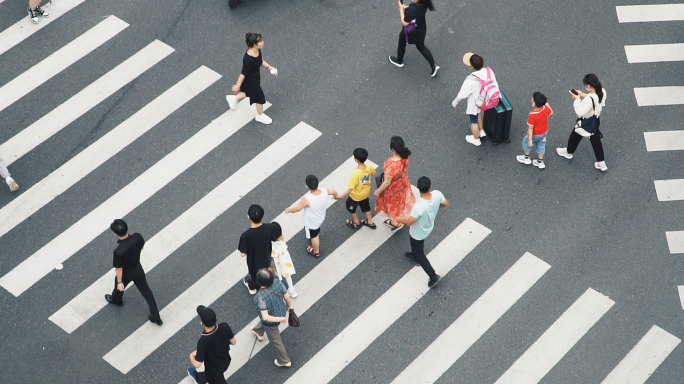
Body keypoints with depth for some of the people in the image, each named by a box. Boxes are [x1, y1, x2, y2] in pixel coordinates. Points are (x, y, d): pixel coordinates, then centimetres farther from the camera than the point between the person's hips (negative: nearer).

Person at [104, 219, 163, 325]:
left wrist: (119, 282, -7)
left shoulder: (118, 251, -41)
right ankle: (156, 317, 31)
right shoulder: (137, 237, -28)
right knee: (146, 291, 22)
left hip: (126, 274, -4)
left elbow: (119, 269, -24)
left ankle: (116, 300, 65)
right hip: (138, 269, 4)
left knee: (119, 287, 31)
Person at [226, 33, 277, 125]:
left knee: (251, 92, 32)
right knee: (259, 97, 15)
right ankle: (260, 116, 44)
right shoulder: (249, 59, -41)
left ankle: (234, 98, 57)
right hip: (250, 80, -8)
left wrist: (269, 67, 1)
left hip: (256, 77, 8)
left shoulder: (258, 50, -16)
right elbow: (243, 74, -28)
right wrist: (237, 86, -18)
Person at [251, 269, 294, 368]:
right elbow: (287, 297, -11)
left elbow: (266, 317, -37)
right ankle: (259, 332, 72)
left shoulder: (261, 296, -40)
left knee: (275, 340, 22)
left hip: (272, 320, -6)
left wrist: (279, 319, -23)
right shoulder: (278, 282, -27)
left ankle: (284, 361, 44)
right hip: (281, 311, 6)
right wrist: (289, 306, 9)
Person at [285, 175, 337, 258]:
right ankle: (317, 244, 66)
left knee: (314, 236, 25)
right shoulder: (325, 191, -29)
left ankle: (316, 252, 52)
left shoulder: (307, 199, -42)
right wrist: (335, 195, 20)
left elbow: (297, 208, -25)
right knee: (317, 232, 37)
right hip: (321, 217, 5)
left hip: (311, 222, -5)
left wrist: (288, 210, -3)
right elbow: (334, 192, -6)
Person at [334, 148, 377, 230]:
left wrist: (341, 196, -23)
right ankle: (370, 222, 50)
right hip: (366, 193, 5)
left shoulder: (356, 174, -42)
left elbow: (351, 188, -34)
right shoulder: (369, 167, -24)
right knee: (366, 206, 32)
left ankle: (356, 223, 46)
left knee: (350, 206, 26)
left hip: (356, 196, -5)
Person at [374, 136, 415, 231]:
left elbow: (387, 183, -29)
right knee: (400, 202, 33)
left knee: (394, 204, 26)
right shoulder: (405, 156, -25)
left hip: (393, 188, -6)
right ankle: (394, 220, 60)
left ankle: (397, 223, 54)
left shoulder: (391, 166, -47)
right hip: (403, 183, 6)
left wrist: (378, 191, -14)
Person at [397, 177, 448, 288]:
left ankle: (433, 276, 28)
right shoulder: (437, 194, -28)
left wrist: (399, 220, -10)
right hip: (428, 227, 6)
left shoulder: (419, 206, -45)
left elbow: (409, 222, -31)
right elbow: (446, 203, -6)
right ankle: (414, 256, 65)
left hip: (418, 233, -6)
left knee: (419, 254, 20)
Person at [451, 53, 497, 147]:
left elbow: (462, 95, -26)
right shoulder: (489, 72, -25)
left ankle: (476, 139, 49)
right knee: (478, 112, 37)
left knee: (474, 121, 24)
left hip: (474, 104, -5)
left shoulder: (470, 81, -40)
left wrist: (454, 103, -6)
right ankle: (481, 131, 58)